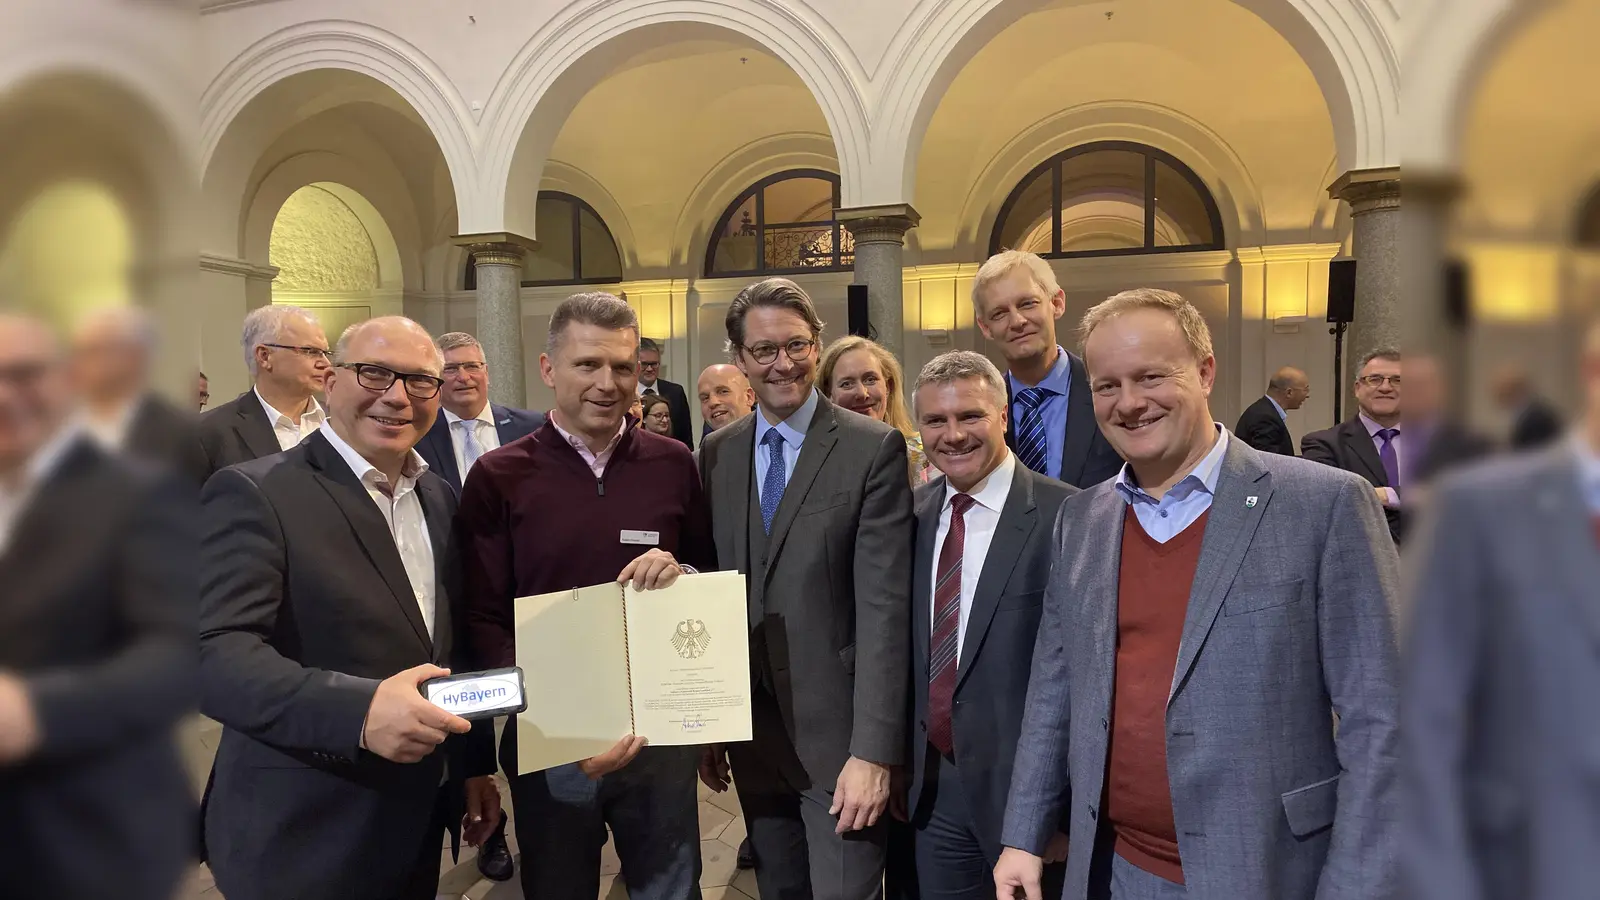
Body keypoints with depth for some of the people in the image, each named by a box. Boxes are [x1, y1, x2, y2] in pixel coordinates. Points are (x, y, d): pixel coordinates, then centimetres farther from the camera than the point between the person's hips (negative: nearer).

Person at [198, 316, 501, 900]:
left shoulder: (440, 499, 8)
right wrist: (359, 709, -36)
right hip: (302, 842, -6)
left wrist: (475, 763, 14)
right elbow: (214, 653, -24)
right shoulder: (255, 495, -14)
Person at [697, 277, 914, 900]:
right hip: (751, 735, 5)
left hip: (837, 733, -4)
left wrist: (873, 751, -18)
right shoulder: (717, 453, 5)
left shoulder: (873, 450, -10)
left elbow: (884, 608, -14)